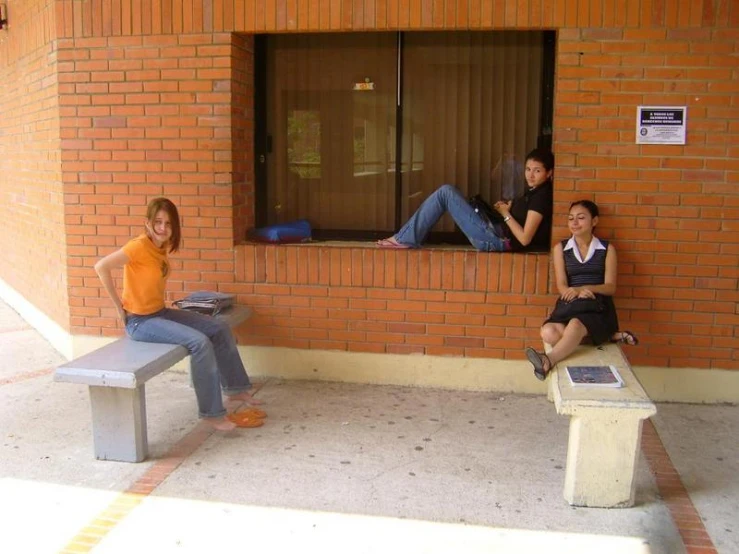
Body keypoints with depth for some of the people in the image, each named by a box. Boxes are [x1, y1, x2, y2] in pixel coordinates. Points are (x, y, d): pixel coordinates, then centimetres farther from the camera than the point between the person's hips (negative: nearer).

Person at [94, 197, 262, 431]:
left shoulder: (161, 246, 5)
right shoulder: (139, 246, -20)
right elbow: (101, 267, -26)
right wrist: (119, 306, -20)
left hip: (161, 313, 9)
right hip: (140, 321, -9)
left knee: (220, 329, 7)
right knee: (200, 342, -24)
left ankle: (235, 388, 21)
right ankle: (212, 412, -14)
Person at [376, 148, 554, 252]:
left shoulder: (541, 196, -13)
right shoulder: (535, 191, 14)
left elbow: (524, 239, -20)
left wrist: (505, 214, -10)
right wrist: (510, 207, 5)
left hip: (495, 240, -10)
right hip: (497, 234, 10)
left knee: (445, 193, -10)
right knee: (447, 191, 9)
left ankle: (406, 239, -6)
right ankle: (407, 237, 3)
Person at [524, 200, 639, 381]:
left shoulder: (607, 249, 8)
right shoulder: (560, 248, 11)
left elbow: (610, 287, 0)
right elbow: (562, 286, 1)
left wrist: (584, 288, -20)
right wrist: (577, 293, -23)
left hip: (598, 306, -3)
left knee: (576, 325, -38)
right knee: (548, 333, -30)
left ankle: (548, 361, -55)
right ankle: (609, 335, -21)